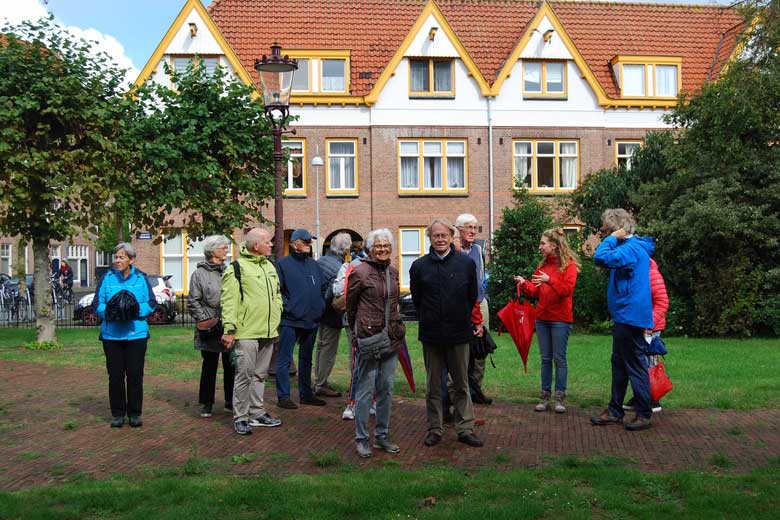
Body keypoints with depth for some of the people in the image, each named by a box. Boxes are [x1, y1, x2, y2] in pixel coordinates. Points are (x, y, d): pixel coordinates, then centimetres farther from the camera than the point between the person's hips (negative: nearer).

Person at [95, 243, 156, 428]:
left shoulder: (141, 278, 3)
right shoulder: (107, 278, 3)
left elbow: (152, 303, 1)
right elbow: (98, 305, 1)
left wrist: (136, 310, -16)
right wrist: (111, 311, -18)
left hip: (136, 334, 0)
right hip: (112, 334, 0)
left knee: (135, 375, 4)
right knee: (115, 375, 5)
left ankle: (135, 413, 16)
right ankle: (117, 413, 18)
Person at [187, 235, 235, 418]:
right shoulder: (200, 274, -3)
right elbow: (193, 302, -4)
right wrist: (205, 320, -11)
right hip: (210, 328, -4)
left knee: (231, 366, 9)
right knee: (209, 366, 5)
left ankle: (231, 402, 20)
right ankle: (206, 404, 17)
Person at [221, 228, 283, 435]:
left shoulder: (269, 266, 16)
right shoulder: (236, 268, -9)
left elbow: (277, 295, 25)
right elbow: (229, 302, -14)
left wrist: (276, 320, 18)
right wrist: (229, 329, -19)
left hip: (268, 332, 8)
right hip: (247, 332, -8)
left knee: (260, 374, 15)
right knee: (244, 375, -3)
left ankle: (257, 413, 25)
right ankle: (240, 417, 7)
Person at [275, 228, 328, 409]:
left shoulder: (313, 264, 13)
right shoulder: (283, 264, -6)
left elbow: (323, 287, 20)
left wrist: (320, 305, 8)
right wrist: (286, 307, -17)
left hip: (312, 320, 7)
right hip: (290, 320, -7)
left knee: (306, 359, 16)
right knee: (285, 360, -1)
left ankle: (306, 394, 26)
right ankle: (283, 396, 6)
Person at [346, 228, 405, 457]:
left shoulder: (393, 271, 10)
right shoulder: (360, 272, -8)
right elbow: (350, 305, 3)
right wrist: (357, 329, 12)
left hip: (391, 336, 6)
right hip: (368, 337, -6)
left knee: (387, 389, 11)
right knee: (366, 389, -1)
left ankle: (382, 436, 22)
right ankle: (361, 439, 11)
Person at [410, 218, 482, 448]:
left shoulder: (466, 263, 0)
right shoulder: (419, 266, 1)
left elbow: (473, 298, 8)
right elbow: (416, 299, 10)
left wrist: (467, 322, 9)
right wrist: (428, 321, 10)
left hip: (459, 334, 0)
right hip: (431, 335, 1)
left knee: (462, 385, 8)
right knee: (433, 386, 10)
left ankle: (465, 428, 16)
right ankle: (434, 429, 19)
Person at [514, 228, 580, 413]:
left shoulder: (569, 265, -5)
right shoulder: (542, 265, 12)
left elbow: (567, 289, -16)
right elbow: (535, 291, 12)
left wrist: (549, 280, -26)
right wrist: (524, 283, -6)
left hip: (560, 319, -6)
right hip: (542, 318, 6)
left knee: (559, 358, -1)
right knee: (545, 358, 8)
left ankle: (559, 398, 6)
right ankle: (545, 397, 12)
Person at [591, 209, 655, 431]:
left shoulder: (631, 248, -18)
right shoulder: (629, 246, 15)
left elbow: (601, 258, -29)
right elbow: (607, 261, 18)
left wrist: (612, 238, -19)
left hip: (631, 316, -11)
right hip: (625, 316, 11)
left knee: (635, 366, -2)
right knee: (619, 364, 15)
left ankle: (644, 414, 8)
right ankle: (615, 411, 24)